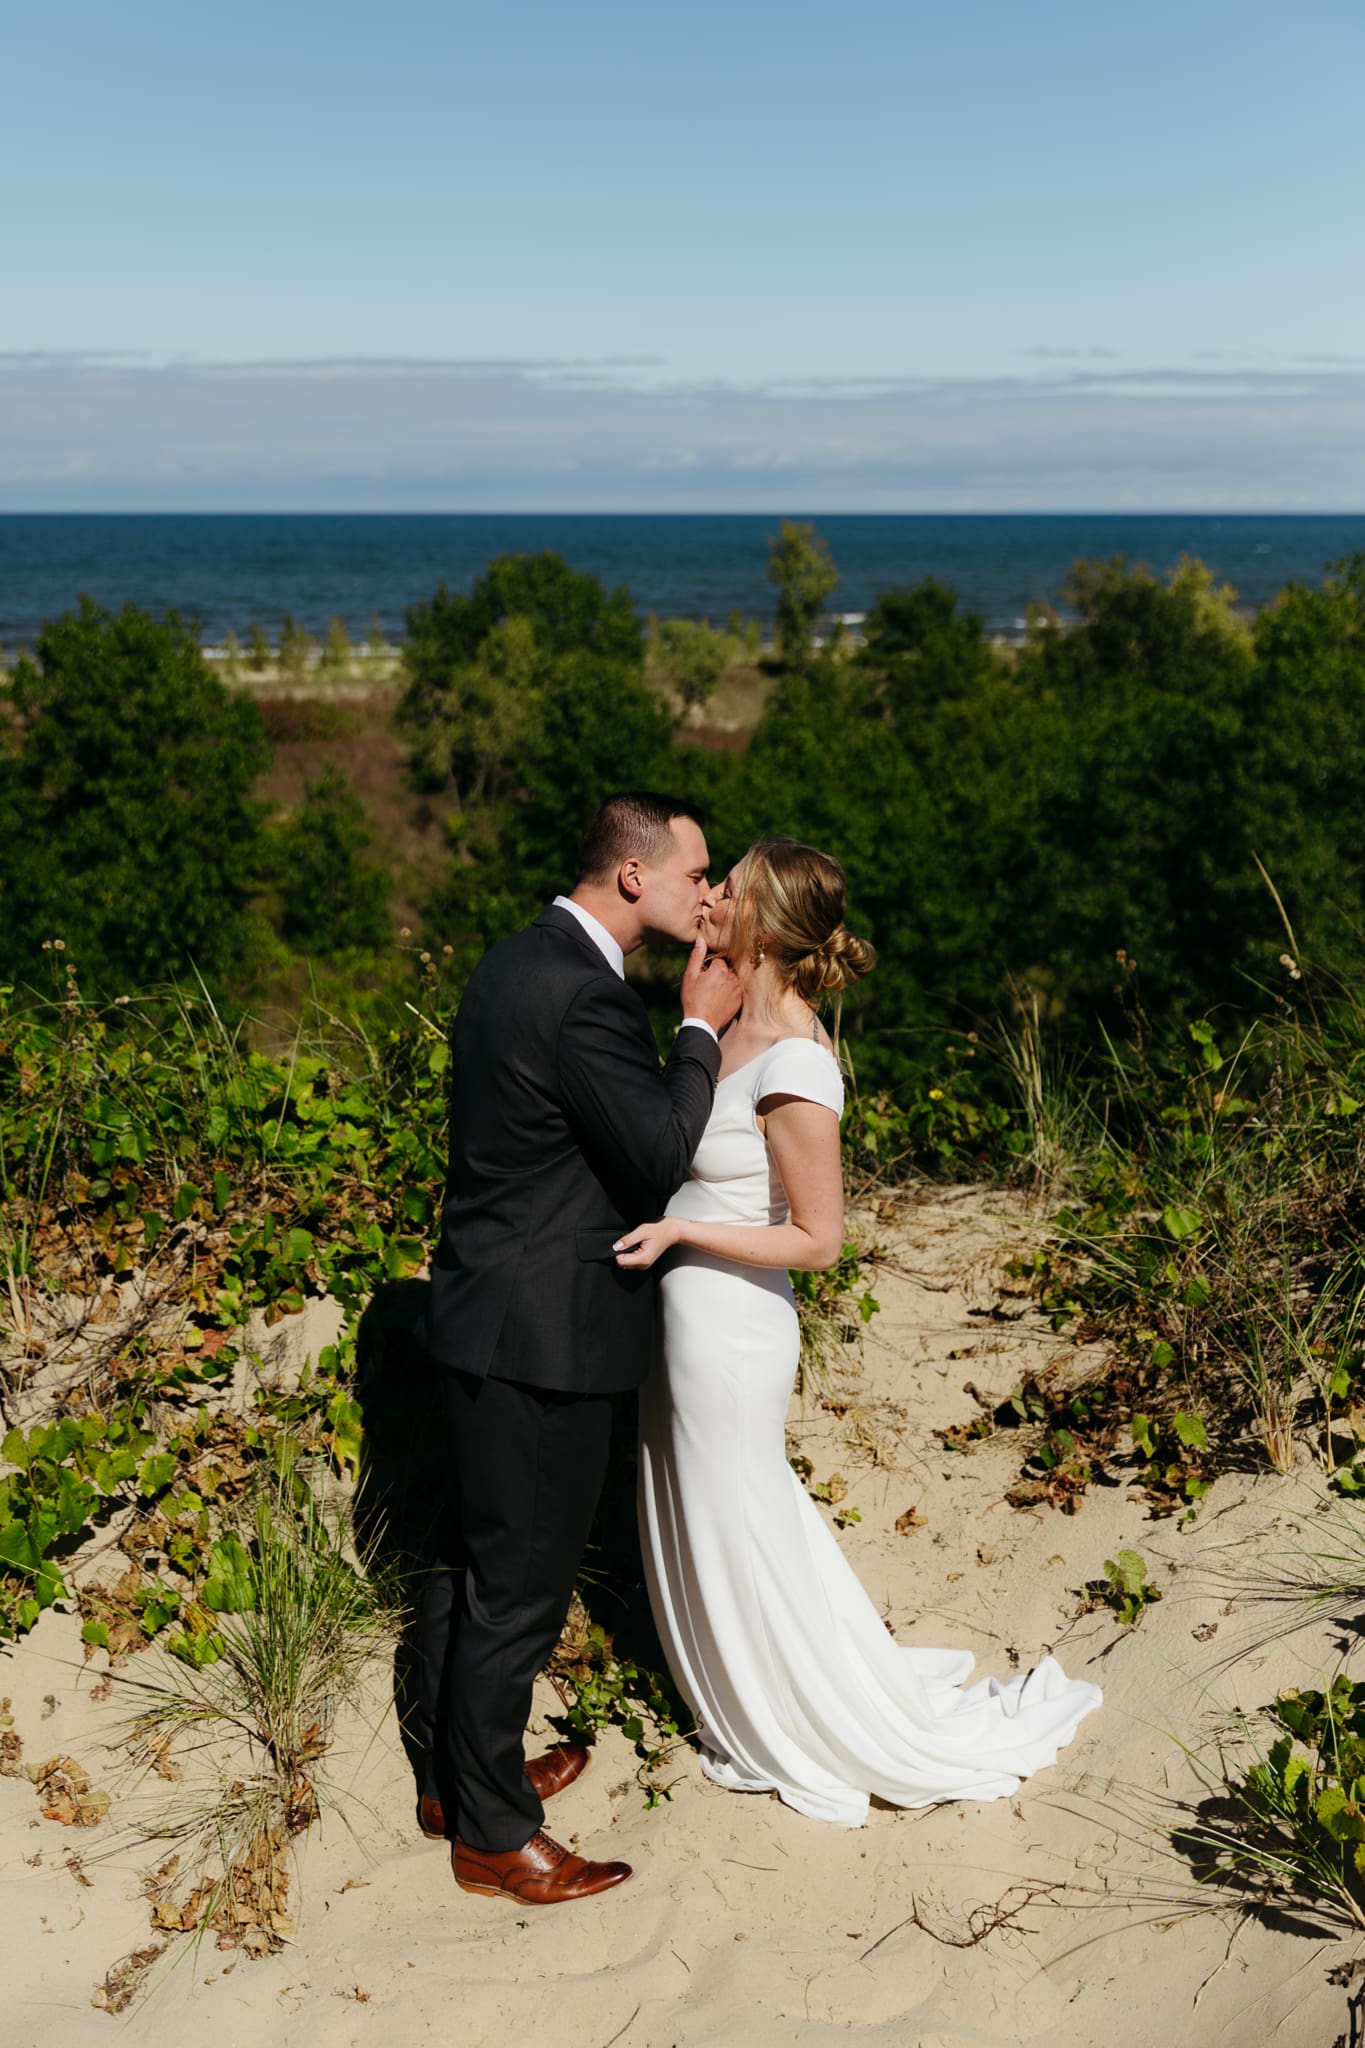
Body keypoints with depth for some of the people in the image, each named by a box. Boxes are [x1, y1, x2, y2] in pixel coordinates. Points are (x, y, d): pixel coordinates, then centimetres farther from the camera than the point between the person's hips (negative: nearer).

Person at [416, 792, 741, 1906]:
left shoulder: (520, 961, 9)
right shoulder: (584, 995, -24)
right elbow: (660, 1156, -19)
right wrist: (702, 1028, -9)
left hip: (484, 1314, 10)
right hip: (540, 1335, -10)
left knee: (472, 1558, 21)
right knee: (522, 1581, 4)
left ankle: (458, 1774, 38)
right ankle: (494, 1834, 21)